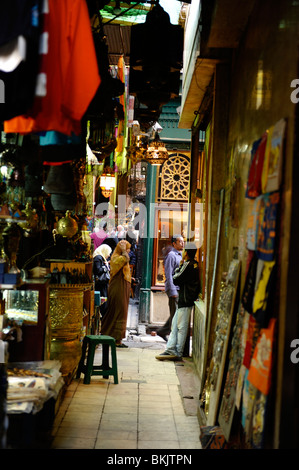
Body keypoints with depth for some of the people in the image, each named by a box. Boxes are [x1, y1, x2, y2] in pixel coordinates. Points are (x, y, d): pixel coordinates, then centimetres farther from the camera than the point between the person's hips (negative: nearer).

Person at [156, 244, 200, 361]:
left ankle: (177, 353, 1)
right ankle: (170, 350, 12)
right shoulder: (194, 264, 13)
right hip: (185, 300, 10)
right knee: (175, 325, 11)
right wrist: (180, 266, 9)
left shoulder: (188, 265, -16)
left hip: (185, 301, -10)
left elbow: (176, 280, -12)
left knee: (181, 327, -4)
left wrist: (180, 266, 1)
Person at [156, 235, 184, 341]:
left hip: (180, 288, 9)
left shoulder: (180, 255, 18)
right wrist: (173, 291, -21)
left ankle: (162, 331, 19)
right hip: (174, 288, -9)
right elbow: (168, 275, -17)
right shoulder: (171, 255, -11)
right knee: (175, 314, -5)